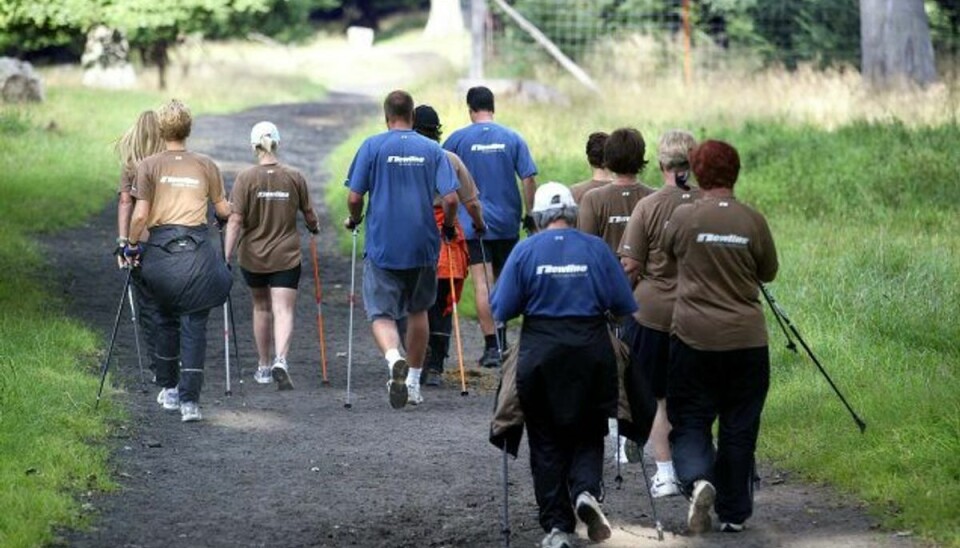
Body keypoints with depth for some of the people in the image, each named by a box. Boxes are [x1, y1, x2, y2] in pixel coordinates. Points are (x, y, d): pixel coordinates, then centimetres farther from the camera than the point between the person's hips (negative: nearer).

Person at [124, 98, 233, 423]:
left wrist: (132, 246, 9)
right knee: (194, 324, 0)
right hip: (197, 249, 0)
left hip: (161, 249, 0)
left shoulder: (149, 166, 0)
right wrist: (231, 212, 34)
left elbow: (140, 215, -6)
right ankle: (189, 399, -9)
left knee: (165, 318, 19)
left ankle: (169, 389, 27)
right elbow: (223, 210, 11)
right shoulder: (205, 166, 4)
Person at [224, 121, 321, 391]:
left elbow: (235, 221, -13)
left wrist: (227, 255, -11)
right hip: (286, 257, -1)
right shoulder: (295, 177, -4)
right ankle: (280, 361, -26)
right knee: (283, 310, -3)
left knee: (261, 307, 19)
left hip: (253, 257, 1)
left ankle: (264, 366, 28)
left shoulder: (245, 178, -9)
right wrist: (315, 227, 29)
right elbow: (308, 214, 7)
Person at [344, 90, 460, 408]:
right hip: (423, 246, 2)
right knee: (418, 311, 20)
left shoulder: (373, 147, -4)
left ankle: (394, 358, -31)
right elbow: (450, 198, -6)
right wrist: (449, 227, 14)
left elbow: (354, 197, -6)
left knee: (381, 314, 0)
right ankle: (413, 383, 25)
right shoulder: (432, 150, 1)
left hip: (382, 247, -2)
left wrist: (354, 221, 15)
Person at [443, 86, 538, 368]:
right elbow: (528, 179, -1)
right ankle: (501, 340, 21)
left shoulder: (458, 138, -2)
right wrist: (531, 215, 7)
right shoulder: (512, 138, 2)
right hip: (508, 222, 2)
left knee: (483, 284, -5)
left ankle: (492, 346, -11)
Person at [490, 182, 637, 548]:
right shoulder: (596, 249, 1)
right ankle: (586, 490, -13)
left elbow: (501, 310, -4)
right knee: (588, 436, 14)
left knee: (547, 444, 8)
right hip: (592, 354, 1)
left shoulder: (525, 251, -2)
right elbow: (625, 306, 2)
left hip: (540, 356, -1)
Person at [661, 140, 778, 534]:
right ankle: (734, 513, 17)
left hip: (693, 338, -1)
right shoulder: (753, 221, -5)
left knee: (689, 420, 8)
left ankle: (697, 480, -19)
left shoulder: (683, 218, -7)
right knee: (739, 429, 11)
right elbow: (768, 273, 8)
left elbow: (666, 252, 12)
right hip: (747, 339, 1)